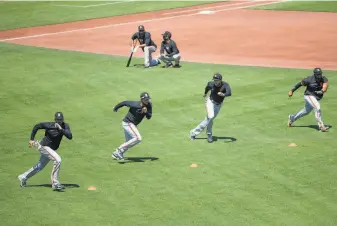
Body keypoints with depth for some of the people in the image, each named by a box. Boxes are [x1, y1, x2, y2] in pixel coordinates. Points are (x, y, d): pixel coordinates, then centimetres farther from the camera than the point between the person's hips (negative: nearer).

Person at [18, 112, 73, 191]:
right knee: (57, 160, -25)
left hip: (52, 149, 7)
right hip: (44, 146, -7)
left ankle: (23, 177, 38)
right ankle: (55, 183, -21)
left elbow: (70, 137, -23)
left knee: (40, 166, 20)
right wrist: (31, 139, -9)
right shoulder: (49, 125, -20)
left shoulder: (65, 126, -9)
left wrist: (61, 129, -33)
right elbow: (37, 126, -9)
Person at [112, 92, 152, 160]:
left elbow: (149, 117, -7)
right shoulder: (135, 105, -25)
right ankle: (120, 149, -16)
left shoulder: (149, 105, -7)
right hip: (127, 123, -8)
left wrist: (146, 112, -30)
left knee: (129, 143, 20)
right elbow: (124, 103, -11)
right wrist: (116, 108, 6)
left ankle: (116, 154, 37)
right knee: (138, 138, -22)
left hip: (133, 125, 8)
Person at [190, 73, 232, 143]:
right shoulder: (211, 84, -16)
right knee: (210, 116, -23)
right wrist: (205, 93, 27)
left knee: (209, 119, 5)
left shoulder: (225, 85, -24)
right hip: (210, 101, -1)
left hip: (218, 105, 1)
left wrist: (223, 94, -64)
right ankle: (209, 135, -8)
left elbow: (229, 93, -42)